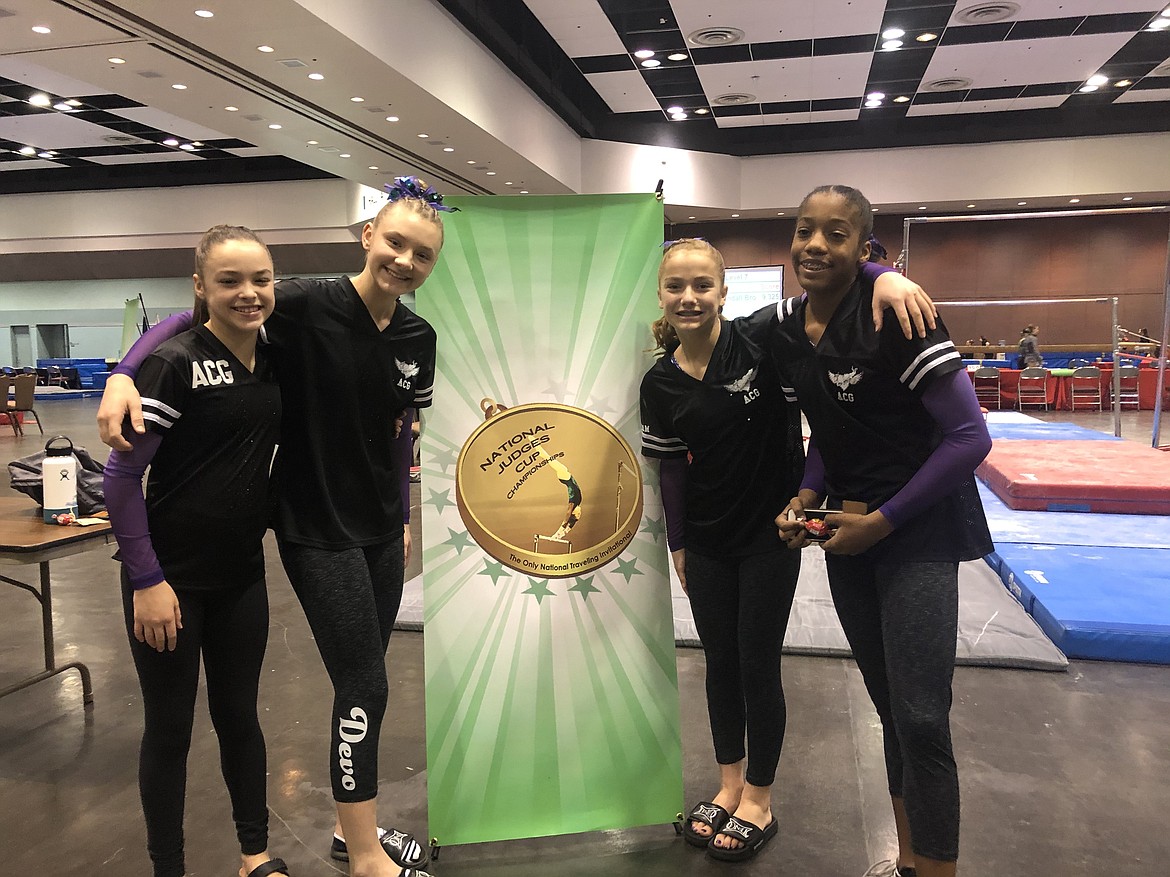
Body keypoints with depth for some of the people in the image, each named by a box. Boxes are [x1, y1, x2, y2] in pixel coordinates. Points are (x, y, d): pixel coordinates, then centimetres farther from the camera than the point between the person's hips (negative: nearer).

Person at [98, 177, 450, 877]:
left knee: (363, 686, 16)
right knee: (364, 689, -2)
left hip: (381, 530, 6)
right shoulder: (307, 306, -16)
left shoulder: (419, 340, 2)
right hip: (317, 530, -6)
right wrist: (124, 374, -30)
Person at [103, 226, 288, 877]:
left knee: (239, 713, 17)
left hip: (242, 573, 5)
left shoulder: (275, 361, 3)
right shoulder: (176, 363, -15)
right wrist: (147, 581, -16)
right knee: (170, 728, 9)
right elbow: (121, 476, -15)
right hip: (170, 579, -5)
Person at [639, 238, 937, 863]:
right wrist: (677, 543, 8)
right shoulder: (660, 384, -4)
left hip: (769, 533, -3)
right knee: (719, 661, 16)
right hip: (707, 542, 4)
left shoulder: (761, 338, -15)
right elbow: (672, 466, 4)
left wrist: (887, 277, -37)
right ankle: (729, 785, 38)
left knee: (758, 664, 7)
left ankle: (758, 800, 29)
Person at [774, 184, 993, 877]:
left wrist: (882, 521, -17)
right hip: (848, 532, 7)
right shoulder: (790, 335, 3)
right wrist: (808, 499, -3)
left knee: (920, 720, -7)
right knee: (889, 709, 17)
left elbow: (970, 438, -19)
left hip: (918, 531, -6)